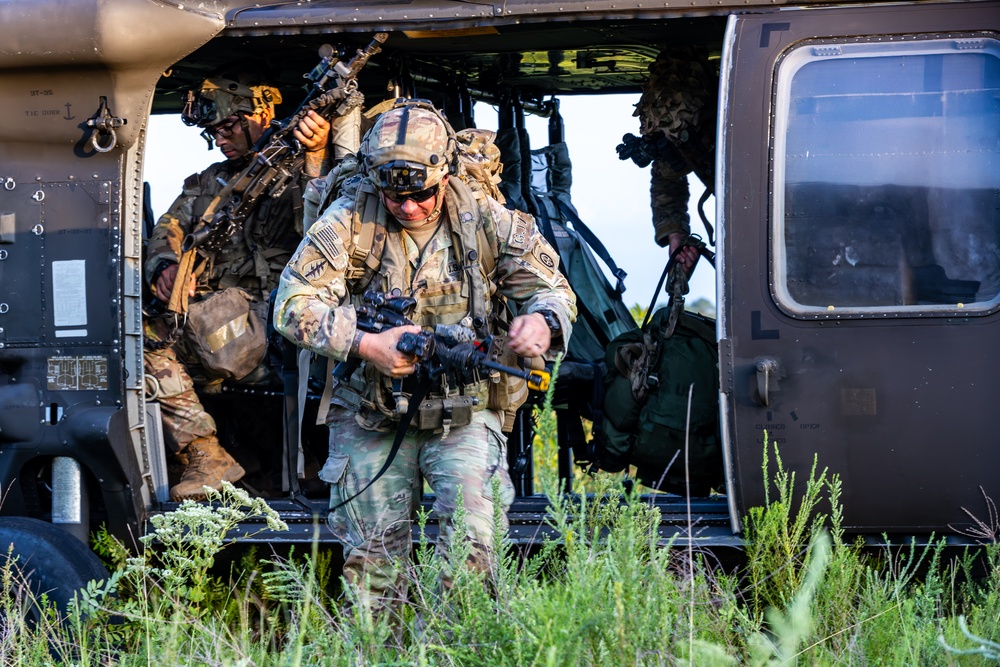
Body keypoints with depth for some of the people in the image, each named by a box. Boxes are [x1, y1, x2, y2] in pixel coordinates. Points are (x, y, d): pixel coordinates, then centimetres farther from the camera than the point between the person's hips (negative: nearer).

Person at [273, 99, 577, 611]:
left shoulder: (485, 219, -3)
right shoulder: (347, 222, -7)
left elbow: (553, 288, 3)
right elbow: (293, 305, -12)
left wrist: (542, 322, -23)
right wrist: (367, 345, -25)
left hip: (462, 407, 0)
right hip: (371, 415, 0)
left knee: (471, 526, -20)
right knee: (374, 552, 1)